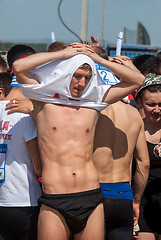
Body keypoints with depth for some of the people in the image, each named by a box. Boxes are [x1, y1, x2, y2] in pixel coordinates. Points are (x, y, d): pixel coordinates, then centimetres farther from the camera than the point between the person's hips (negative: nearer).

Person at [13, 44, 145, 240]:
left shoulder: (93, 103, 13)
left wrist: (96, 59, 11)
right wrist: (63, 54, 0)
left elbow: (137, 80, 16)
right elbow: (19, 67, -8)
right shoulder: (44, 102, 6)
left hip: (91, 200, 3)